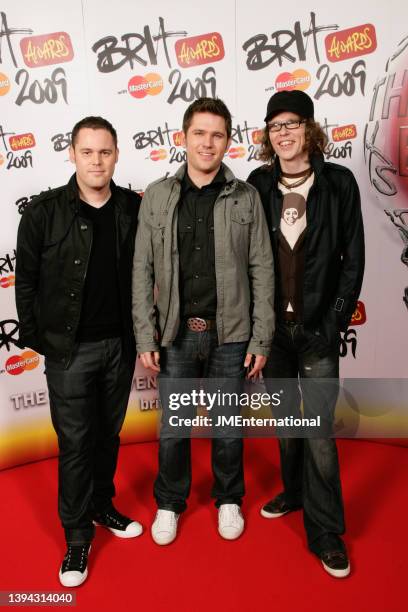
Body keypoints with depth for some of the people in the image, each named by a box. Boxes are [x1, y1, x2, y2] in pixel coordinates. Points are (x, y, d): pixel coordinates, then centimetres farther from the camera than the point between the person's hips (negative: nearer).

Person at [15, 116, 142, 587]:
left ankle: (102, 506, 40)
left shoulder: (133, 208, 0)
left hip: (120, 344, 3)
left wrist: (139, 329, 2)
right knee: (75, 442, 6)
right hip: (69, 349, -2)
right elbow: (26, 281, -1)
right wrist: (34, 337, -1)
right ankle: (77, 537, 25)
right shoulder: (44, 212, -7)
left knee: (108, 433, 17)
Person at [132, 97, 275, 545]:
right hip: (176, 335, 1)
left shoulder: (246, 198, -1)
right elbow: (142, 270, 0)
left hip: (230, 335, 0)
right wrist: (145, 336, -4)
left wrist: (261, 339, -4)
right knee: (172, 429, 14)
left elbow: (261, 270, -1)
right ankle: (170, 503, 39)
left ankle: (228, 500, 41)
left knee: (227, 427, 15)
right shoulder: (157, 196, 1)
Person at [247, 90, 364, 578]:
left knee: (319, 431, 0)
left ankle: (326, 533, 18)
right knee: (285, 419, 17)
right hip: (271, 324, 3)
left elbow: (352, 261, -2)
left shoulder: (339, 183, -3)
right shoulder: (258, 185, 2)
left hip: (317, 328, -2)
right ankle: (293, 492, 41)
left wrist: (334, 323, -7)